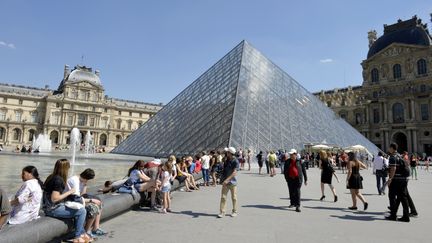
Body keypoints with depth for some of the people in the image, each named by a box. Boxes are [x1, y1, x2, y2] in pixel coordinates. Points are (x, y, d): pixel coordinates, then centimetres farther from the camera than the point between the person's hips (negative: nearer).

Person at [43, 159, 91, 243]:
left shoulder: (52, 177, 8)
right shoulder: (58, 180, -21)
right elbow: (54, 198, -25)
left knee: (78, 209, 20)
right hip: (53, 209, -10)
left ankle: (82, 233, 22)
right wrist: (69, 192, -16)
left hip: (50, 207, 10)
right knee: (82, 211, -8)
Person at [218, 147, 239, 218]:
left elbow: (234, 173, -23)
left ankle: (234, 211, 24)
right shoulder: (226, 159, 5)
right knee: (223, 197, 2)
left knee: (234, 197, 9)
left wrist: (227, 180, -31)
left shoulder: (235, 161, -15)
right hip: (225, 182, 5)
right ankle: (222, 212, 7)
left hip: (232, 182, -5)